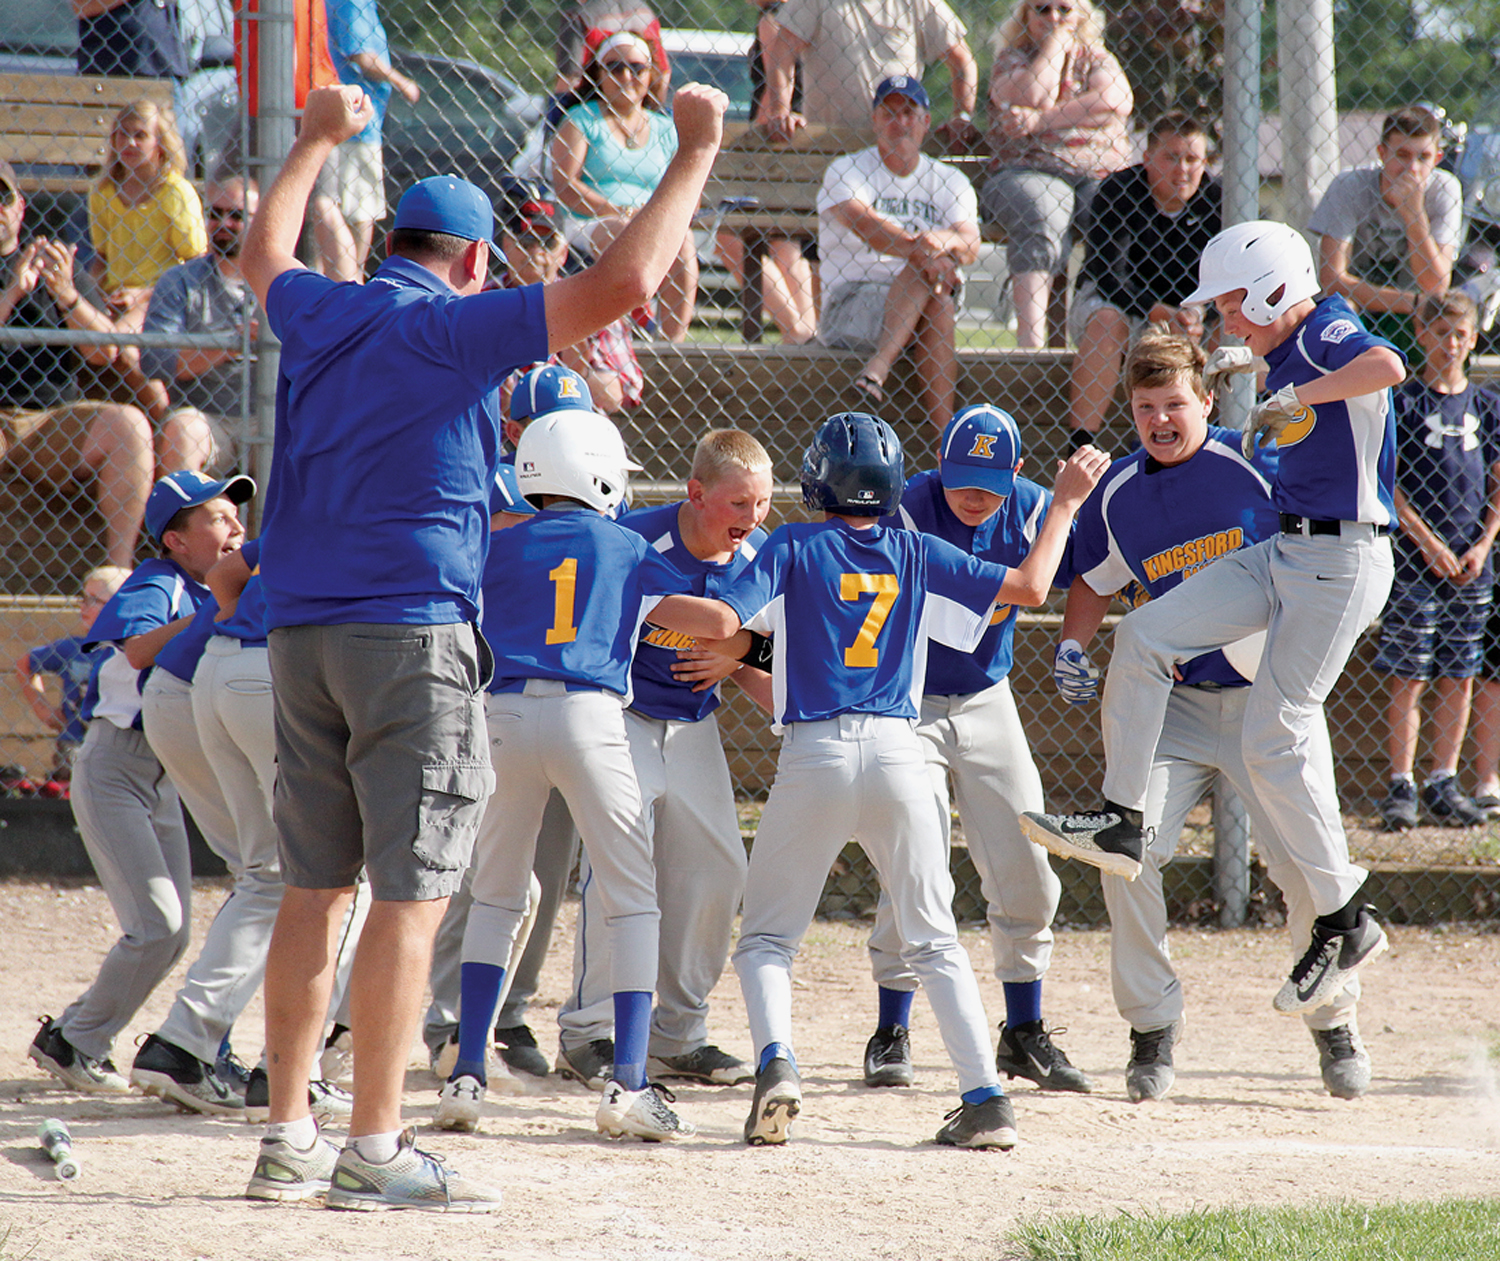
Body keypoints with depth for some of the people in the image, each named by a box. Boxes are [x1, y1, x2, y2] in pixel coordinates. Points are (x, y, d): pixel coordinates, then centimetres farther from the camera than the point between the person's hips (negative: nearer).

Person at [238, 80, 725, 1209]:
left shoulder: (318, 316, 12)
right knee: (411, 893, -7)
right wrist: (697, 151, -6)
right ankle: (375, 1153, -10)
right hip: (412, 637, -7)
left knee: (316, 888, 11)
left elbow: (266, 253, 37)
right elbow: (622, 283, -15)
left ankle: (289, 1138, 12)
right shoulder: (456, 329, -7)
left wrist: (319, 141, 52)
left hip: (301, 638, 7)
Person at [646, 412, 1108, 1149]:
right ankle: (986, 1102, 0)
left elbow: (726, 624, -8)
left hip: (815, 756, -2)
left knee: (767, 936, 8)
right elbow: (1029, 587, 8)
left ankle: (775, 1064, -18)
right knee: (934, 941, 10)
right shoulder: (916, 555, 10)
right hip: (897, 753, 2)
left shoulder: (793, 549, 3)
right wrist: (1066, 502, 21)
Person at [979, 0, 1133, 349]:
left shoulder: (1096, 58, 18)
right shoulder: (1012, 58, 14)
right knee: (1040, 220, -35)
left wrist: (1041, 120, -10)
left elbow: (1117, 101, -4)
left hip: (1101, 175, 2)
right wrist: (1055, 43, 5)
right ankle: (1031, 340, -47)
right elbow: (1033, 95, -8)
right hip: (1028, 173, -2)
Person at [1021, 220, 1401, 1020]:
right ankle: (1121, 823, 6)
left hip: (1343, 560, -9)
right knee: (1145, 636, 1)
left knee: (1276, 737, -9)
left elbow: (1388, 367, -40)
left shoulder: (1329, 336, -15)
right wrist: (1245, 359, 26)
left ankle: (1344, 924, 1)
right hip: (1283, 554, 9)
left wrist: (1292, 397, -32)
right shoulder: (1290, 341, 11)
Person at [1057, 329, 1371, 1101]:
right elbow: (1096, 579, 20)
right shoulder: (1119, 495, 3)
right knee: (1129, 850, -15)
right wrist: (1071, 647, 3)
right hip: (1174, 707, 3)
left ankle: (1335, 1024, 15)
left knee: (1306, 864, -10)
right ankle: (1152, 1032, 0)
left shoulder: (1256, 469, -9)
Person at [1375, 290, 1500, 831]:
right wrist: (1427, 543, -11)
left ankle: (1444, 784, 13)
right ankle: (1401, 786, -1)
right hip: (1416, 562, -4)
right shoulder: (1403, 403, -2)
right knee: (1409, 679, -4)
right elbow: (1387, 483, -5)